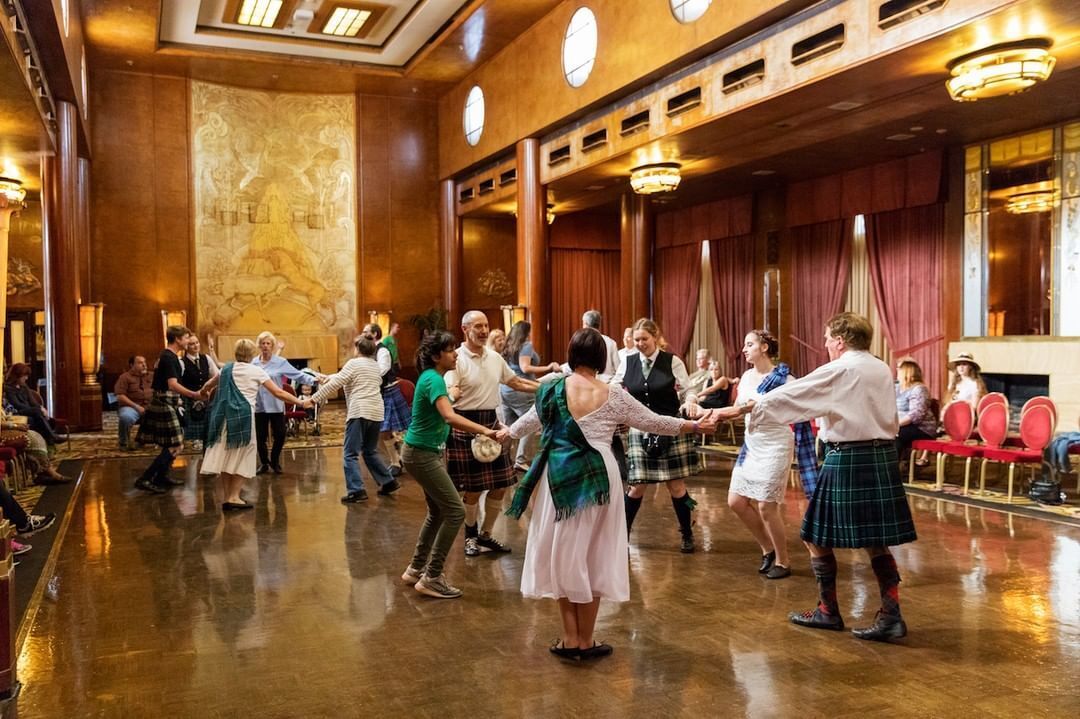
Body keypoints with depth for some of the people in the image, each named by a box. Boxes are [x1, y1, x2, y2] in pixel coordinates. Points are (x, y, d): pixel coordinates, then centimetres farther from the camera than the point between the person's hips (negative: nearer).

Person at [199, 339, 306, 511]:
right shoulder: (256, 371, 0)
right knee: (243, 457, 5)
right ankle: (234, 497, 0)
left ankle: (228, 498, 14)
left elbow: (208, 385, 33)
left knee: (226, 455, 10)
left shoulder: (226, 369, 15)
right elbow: (278, 393, -3)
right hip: (243, 416, -5)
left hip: (224, 416, 5)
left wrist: (202, 393, 55)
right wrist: (300, 401, 4)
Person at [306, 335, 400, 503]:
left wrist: (313, 399, -1)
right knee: (371, 451, 21)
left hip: (359, 413, -7)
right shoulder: (376, 365, 18)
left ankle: (357, 491, -13)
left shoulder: (354, 363, -3)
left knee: (351, 454, -4)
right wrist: (332, 376, 38)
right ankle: (388, 482, 19)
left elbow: (334, 384, -7)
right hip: (376, 413, 7)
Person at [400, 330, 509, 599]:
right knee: (455, 511, -8)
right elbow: (449, 416, -37)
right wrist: (487, 431, -43)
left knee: (438, 512, 17)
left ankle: (416, 570, 28)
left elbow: (443, 419, 17)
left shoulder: (433, 377, 9)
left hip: (428, 452, 10)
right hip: (422, 454, -10)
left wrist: (476, 431, 12)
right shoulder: (433, 379, -21)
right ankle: (431, 578, -2)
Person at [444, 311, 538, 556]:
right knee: (473, 489, 3)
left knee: (500, 486, 10)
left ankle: (486, 534, 29)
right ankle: (471, 535, 26)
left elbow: (516, 382, 20)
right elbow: (449, 395, -19)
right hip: (467, 425, -6)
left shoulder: (495, 358, 9)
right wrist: (454, 393, -44)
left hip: (492, 423, 6)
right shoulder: (457, 359, -11)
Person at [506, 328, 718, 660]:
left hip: (560, 477, 2)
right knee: (592, 555, 9)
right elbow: (653, 422, 5)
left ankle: (570, 639, 17)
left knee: (563, 552, 13)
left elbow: (529, 421, 16)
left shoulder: (553, 390, -1)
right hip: (597, 478, -1)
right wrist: (696, 426, 19)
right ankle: (585, 642, 18)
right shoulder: (613, 396, -4)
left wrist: (506, 433, 38)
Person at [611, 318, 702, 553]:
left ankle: (687, 535, 24)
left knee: (676, 486, 4)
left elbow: (687, 391, -2)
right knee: (637, 486, 3)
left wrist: (690, 402, -23)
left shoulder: (673, 362, -4)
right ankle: (622, 533, 21)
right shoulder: (627, 362, 3)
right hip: (640, 431, 2)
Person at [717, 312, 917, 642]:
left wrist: (742, 409, -9)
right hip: (882, 456, 7)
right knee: (875, 540, 12)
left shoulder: (839, 371, -10)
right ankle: (890, 615, 7)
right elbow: (885, 416, 13)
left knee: (818, 537, 6)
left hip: (848, 460, -7)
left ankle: (828, 611, 17)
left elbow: (790, 395, -12)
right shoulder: (883, 370, 11)